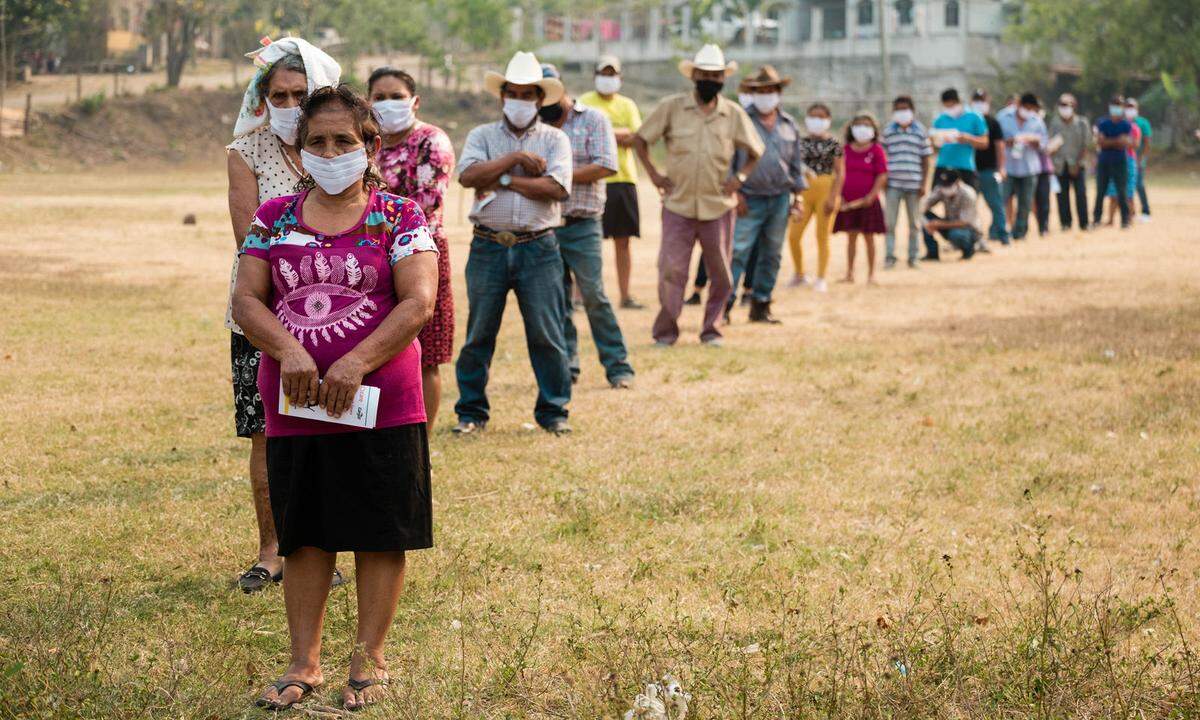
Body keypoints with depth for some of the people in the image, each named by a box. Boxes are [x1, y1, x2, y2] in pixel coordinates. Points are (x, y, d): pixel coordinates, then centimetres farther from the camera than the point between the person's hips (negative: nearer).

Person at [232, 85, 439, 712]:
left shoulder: (398, 218, 0)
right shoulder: (275, 217, 9)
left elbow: (418, 302, -10)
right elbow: (246, 299, 2)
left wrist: (357, 363, -20)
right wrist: (288, 349, -17)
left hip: (381, 407, -3)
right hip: (294, 408, 3)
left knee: (381, 535, 3)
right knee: (304, 536, 9)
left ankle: (368, 661, 14)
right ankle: (303, 664, 17)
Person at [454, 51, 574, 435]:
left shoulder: (554, 139, 8)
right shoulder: (482, 136, 11)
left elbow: (557, 187, -9)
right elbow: (468, 175, -9)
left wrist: (503, 180, -8)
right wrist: (516, 158, -9)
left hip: (538, 248, -1)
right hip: (489, 246, 1)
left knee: (546, 333, -1)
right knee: (479, 333, 4)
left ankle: (553, 411, 9)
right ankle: (472, 411, 13)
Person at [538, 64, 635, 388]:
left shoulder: (593, 120, 2)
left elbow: (604, 167, -10)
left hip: (581, 225, -4)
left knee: (594, 295, -8)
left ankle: (618, 367, -2)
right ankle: (565, 366, 14)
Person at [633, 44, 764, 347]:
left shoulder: (734, 114, 4)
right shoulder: (671, 107, -1)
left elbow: (755, 152, 16)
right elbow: (640, 140, 8)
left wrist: (740, 177, 1)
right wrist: (653, 174, 0)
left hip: (718, 206, 2)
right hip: (678, 205, -2)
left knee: (721, 274, 5)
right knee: (671, 270, -6)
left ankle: (711, 328, 20)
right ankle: (665, 330, 5)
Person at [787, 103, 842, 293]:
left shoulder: (833, 144, -3)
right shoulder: (802, 142, 8)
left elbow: (839, 173, -5)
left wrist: (833, 197, -13)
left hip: (826, 190, -3)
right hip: (804, 190, 3)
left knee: (822, 237, 1)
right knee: (793, 236, -1)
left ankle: (821, 279, 8)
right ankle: (799, 274, 18)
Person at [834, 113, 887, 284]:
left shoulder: (876, 150, -2)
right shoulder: (845, 150, 6)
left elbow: (882, 175, -6)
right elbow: (839, 174, 8)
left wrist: (872, 196, -15)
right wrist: (838, 195, -2)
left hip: (867, 201, -3)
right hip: (847, 202, 3)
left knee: (868, 237, 3)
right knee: (851, 237, 8)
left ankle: (871, 274, 9)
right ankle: (849, 273, 13)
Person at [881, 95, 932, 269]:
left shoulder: (920, 131, 4)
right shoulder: (888, 130, 5)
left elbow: (925, 160, 4)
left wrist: (923, 184, -1)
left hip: (914, 184, 0)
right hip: (893, 183, 0)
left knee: (913, 223, 7)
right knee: (890, 222, -3)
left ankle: (913, 257, 15)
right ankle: (889, 257, 1)